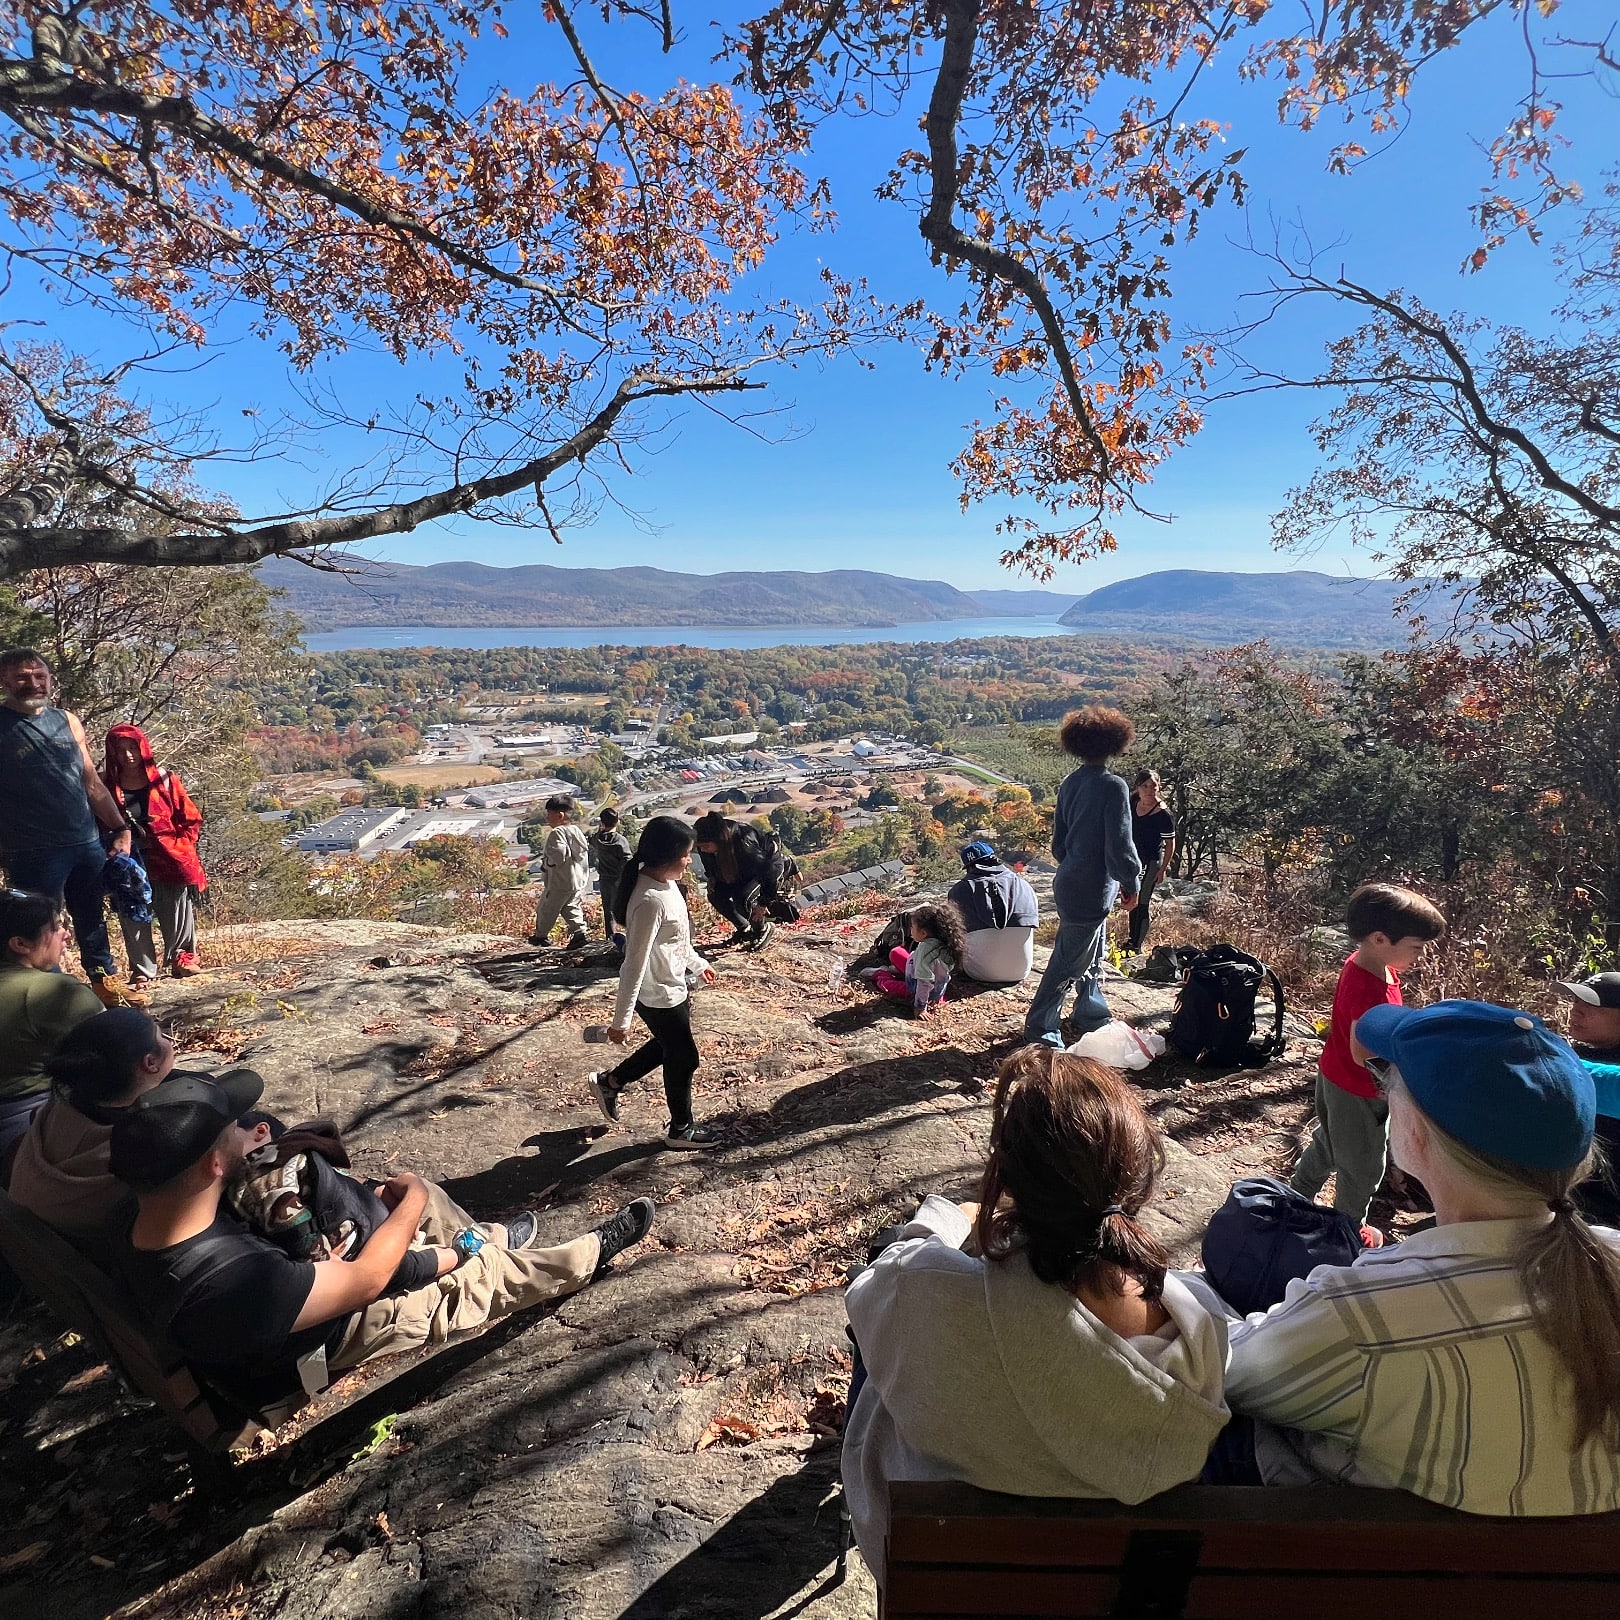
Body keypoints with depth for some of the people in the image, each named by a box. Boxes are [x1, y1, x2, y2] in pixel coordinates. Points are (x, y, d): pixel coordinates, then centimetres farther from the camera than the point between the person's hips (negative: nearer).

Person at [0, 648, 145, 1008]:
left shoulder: (68, 721, 9)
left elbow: (93, 784, 13)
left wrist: (121, 829, 8)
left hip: (87, 843, 5)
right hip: (33, 854, -5)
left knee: (92, 918, 17)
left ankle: (105, 980, 30)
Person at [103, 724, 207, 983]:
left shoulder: (165, 781, 1)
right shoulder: (106, 786, 2)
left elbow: (192, 820, 4)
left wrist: (177, 847, -5)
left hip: (170, 863, 0)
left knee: (177, 918, 7)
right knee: (134, 921, 4)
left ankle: (182, 957, 27)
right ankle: (143, 970, 16)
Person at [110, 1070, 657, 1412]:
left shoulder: (152, 1214, -22)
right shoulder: (235, 1282, -47)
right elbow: (368, 1279, -32)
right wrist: (411, 1197, -16)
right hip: (324, 1340, -7)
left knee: (422, 1198, 12)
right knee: (484, 1278, 5)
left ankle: (483, 1240, 41)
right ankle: (591, 1253, 30)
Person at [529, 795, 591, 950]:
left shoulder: (557, 833, -18)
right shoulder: (576, 831, 9)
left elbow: (559, 856, -28)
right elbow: (585, 851, 13)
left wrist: (545, 862, -10)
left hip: (560, 882, -8)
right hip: (578, 880, 8)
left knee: (547, 908, 10)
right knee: (571, 907, 17)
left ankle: (541, 935, 24)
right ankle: (580, 932, 4)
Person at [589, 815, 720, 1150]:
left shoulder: (665, 883, -3)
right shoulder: (651, 900, -33)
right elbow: (635, 964, -29)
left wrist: (698, 964, 27)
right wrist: (621, 1019, -23)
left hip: (672, 986, 9)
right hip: (659, 995, -9)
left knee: (667, 1046, 28)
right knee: (684, 1059, 11)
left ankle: (609, 1082, 44)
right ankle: (681, 1129, 34)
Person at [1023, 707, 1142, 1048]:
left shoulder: (1070, 783, 4)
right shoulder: (1112, 786, -20)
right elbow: (1120, 845, -19)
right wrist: (1131, 884, -5)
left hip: (1070, 883, 9)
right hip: (1093, 890, -9)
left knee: (1091, 956, 23)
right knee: (1068, 962, 2)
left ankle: (1091, 1017, 37)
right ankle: (1039, 1027, 12)